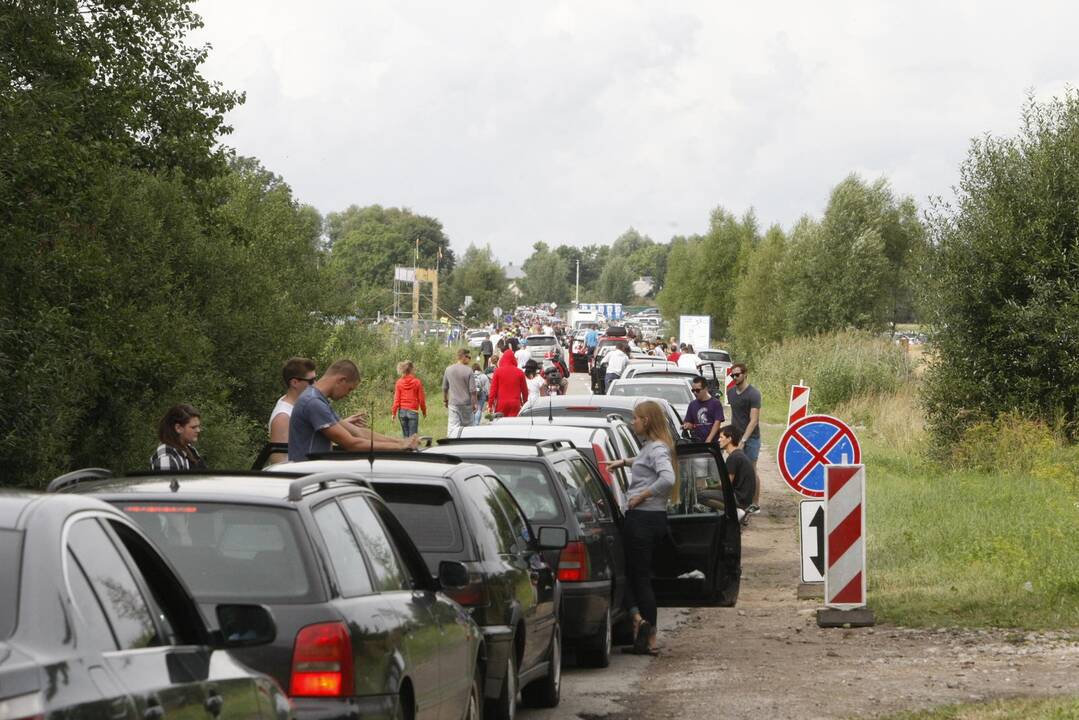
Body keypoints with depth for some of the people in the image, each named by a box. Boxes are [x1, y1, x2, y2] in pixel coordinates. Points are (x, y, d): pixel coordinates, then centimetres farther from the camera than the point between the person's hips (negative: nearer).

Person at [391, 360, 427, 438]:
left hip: (402, 411, 2)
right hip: (413, 411, -2)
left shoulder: (399, 382, -2)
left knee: (405, 434, 12)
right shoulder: (417, 382, -6)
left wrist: (394, 412, 6)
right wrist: (424, 411, 12)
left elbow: (396, 399, -2)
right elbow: (421, 399, -1)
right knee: (412, 435, -2)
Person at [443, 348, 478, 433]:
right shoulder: (468, 370, -10)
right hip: (466, 404, -2)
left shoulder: (448, 370, 2)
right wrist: (474, 404, 1)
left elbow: (444, 388, 12)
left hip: (453, 403, 2)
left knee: (452, 427, -3)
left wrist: (445, 400, 27)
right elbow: (472, 390, -10)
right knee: (467, 427, 12)